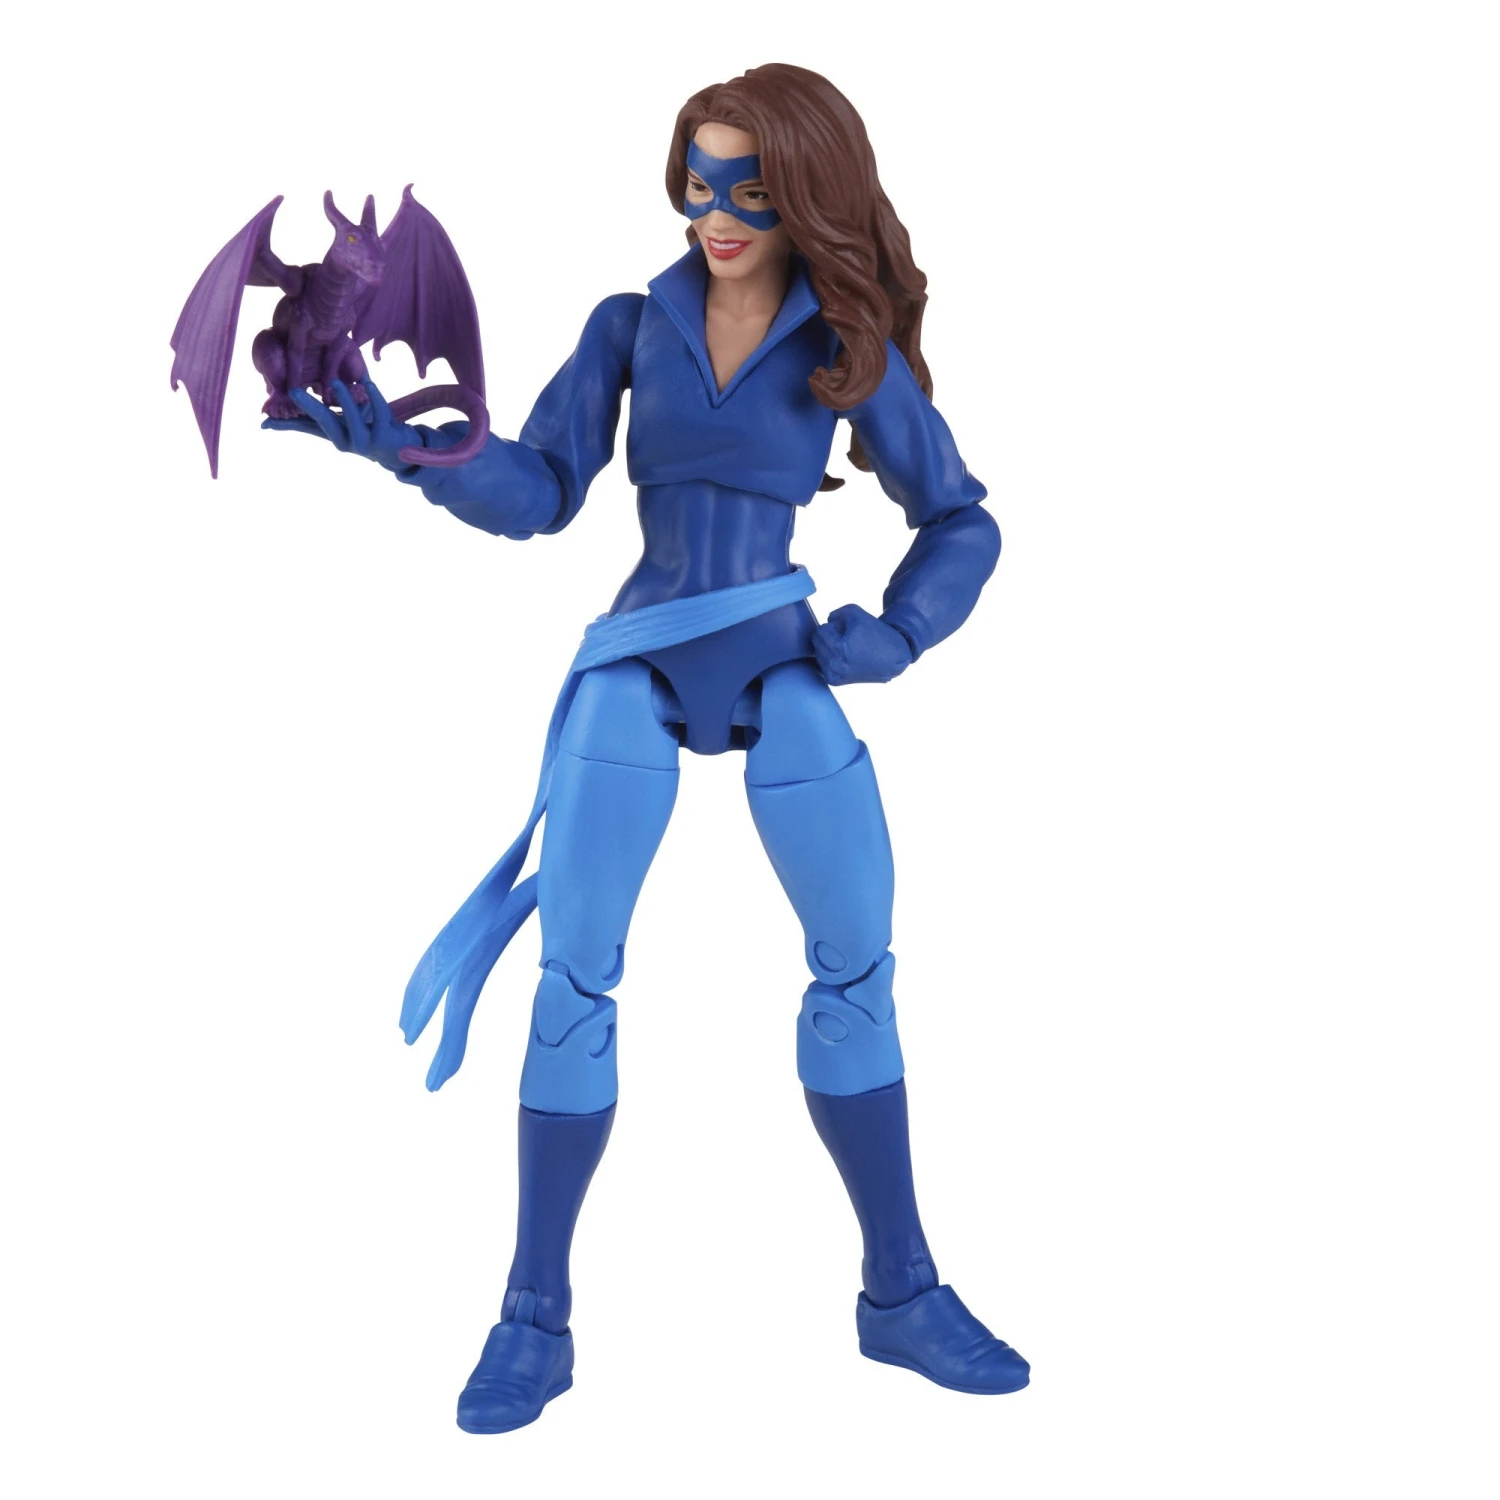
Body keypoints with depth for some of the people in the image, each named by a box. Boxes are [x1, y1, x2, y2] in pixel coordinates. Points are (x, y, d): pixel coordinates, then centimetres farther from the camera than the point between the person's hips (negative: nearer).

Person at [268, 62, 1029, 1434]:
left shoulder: (850, 348, 2)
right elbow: (538, 494, -2)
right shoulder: (631, 323, 4)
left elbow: (962, 522, 7)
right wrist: (405, 443, -17)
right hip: (636, 668, -1)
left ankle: (902, 1294, 17)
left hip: (785, 679, 1)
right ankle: (535, 1320, 1)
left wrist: (897, 634, -8)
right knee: (574, 977, -9)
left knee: (860, 968, 2)